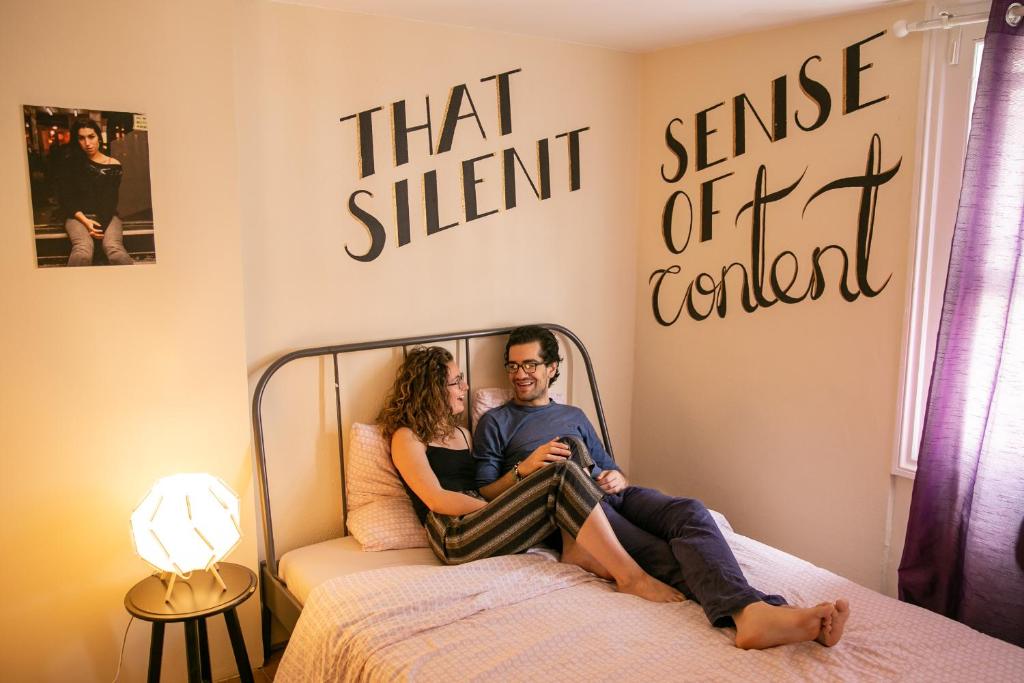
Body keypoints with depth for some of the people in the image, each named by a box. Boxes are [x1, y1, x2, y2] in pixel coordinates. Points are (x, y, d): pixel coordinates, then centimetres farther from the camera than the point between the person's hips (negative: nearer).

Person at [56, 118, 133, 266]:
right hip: (78, 216, 0)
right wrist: (85, 221, -11)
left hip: (107, 216, 0)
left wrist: (100, 224, -13)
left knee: (115, 250, -33)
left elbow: (112, 201, 3)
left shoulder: (114, 166, 6)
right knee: (83, 251, -34)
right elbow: (65, 198, 4)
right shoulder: (71, 163, 8)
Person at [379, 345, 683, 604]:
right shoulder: (407, 436, 4)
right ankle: (631, 577, -24)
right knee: (563, 476, -26)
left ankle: (577, 556, -21)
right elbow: (436, 499, -8)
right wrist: (504, 510, -11)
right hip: (454, 538, -7)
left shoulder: (461, 434, 29)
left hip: (479, 524, 7)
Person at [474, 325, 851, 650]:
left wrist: (618, 480, 3)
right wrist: (524, 468, -8)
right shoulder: (495, 422, 16)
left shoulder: (574, 416, 30)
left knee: (689, 511, -28)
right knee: (662, 557, -32)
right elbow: (485, 496, 9)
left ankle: (751, 612, -51)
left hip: (612, 494, 5)